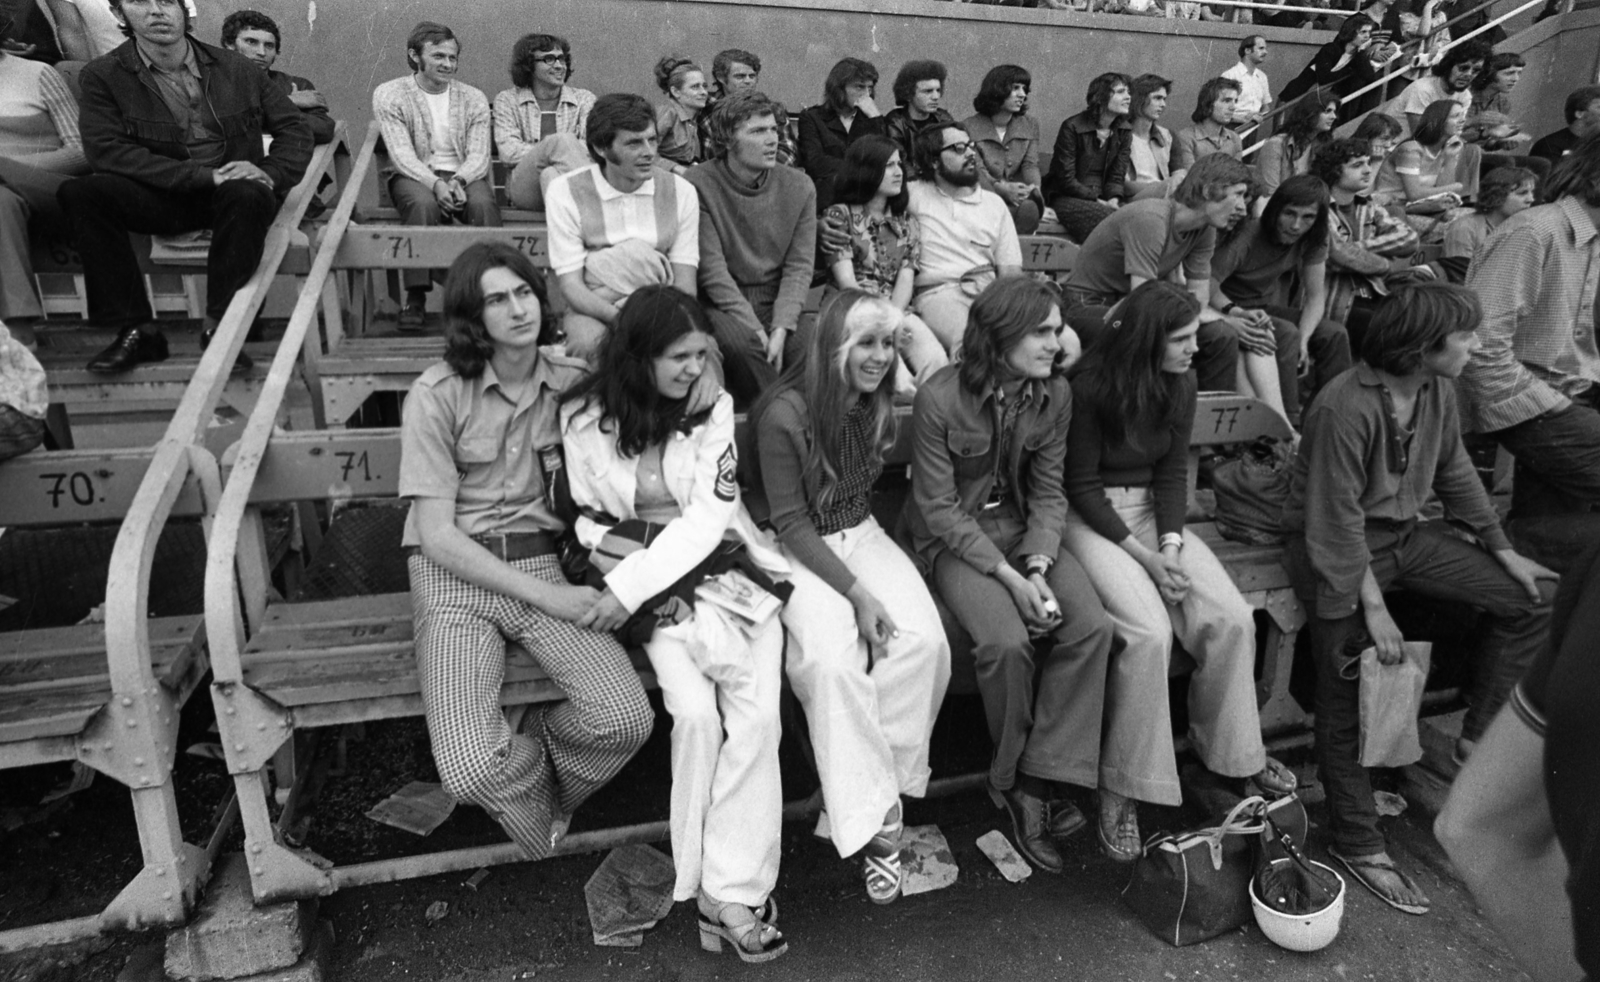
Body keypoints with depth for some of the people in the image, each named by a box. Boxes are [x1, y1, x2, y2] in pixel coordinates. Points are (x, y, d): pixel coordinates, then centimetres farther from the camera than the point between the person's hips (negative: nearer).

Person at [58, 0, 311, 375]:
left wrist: (270, 173, -14)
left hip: (234, 194, -1)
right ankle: (136, 329, -20)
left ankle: (218, 327, -28)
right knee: (79, 193, -24)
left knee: (248, 194, -35)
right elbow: (106, 150, -11)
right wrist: (206, 175, -21)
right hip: (161, 198, 1)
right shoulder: (102, 76, 1)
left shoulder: (235, 69, 6)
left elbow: (295, 127, 7)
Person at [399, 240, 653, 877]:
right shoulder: (437, 395, -6)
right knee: (470, 771, -21)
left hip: (543, 562, 3)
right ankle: (545, 826, 16)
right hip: (454, 576, -2)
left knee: (629, 720, -19)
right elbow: (437, 537, -10)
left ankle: (525, 743, 16)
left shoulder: (573, 381, 4)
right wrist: (546, 597, -15)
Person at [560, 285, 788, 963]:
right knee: (694, 710, -23)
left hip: (723, 564, 1)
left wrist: (629, 588, -16)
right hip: (649, 587, 0)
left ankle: (729, 889, -9)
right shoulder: (585, 416, -1)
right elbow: (583, 519, 8)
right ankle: (733, 888, -6)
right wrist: (615, 555, -14)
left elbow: (709, 517, -10)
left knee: (757, 715, -19)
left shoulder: (714, 407, -3)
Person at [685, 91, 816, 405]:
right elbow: (711, 267, -12)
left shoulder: (799, 186, 4)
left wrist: (781, 328, -16)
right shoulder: (699, 184, -7)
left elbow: (799, 266, 0)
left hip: (778, 301, 3)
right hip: (722, 303, -3)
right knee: (743, 344, -33)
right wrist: (755, 329, -19)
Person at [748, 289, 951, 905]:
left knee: (924, 640, -21)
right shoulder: (784, 414, -16)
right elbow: (792, 522, -15)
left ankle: (876, 784, -7)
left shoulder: (879, 406, 3)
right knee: (832, 659, -30)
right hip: (800, 551, -5)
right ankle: (874, 818, -15)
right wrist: (858, 593, -21)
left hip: (863, 535, 5)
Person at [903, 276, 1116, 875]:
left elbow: (1048, 492, 2)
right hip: (953, 540, -5)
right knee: (1006, 641, -28)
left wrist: (1038, 567, -15)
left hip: (1024, 531, 5)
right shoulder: (940, 399, -18)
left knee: (1092, 627, -19)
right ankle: (1012, 778, 0)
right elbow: (939, 508, -16)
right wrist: (1008, 577, -21)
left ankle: (1039, 782, -9)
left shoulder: (1055, 395, -2)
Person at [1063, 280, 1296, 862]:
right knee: (1148, 630, -28)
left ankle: (1229, 747, 13)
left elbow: (1173, 472, 6)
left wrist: (1171, 542, -11)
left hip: (1154, 511, 6)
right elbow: (1081, 487, -13)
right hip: (1093, 518, -6)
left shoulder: (1180, 385, 2)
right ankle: (1120, 792, -14)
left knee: (1233, 618, -12)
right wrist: (1145, 556, -18)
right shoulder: (1091, 387, -17)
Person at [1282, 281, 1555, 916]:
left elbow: (1455, 471, 15)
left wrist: (1502, 550, 15)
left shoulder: (1438, 390, 0)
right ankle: (1356, 845, 2)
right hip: (1337, 548, -8)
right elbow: (1338, 519, -24)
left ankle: (1480, 734, 17)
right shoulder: (1346, 408, -26)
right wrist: (1372, 606, -23)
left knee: (1535, 597, 4)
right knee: (1349, 696, -10)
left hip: (1406, 533, 8)